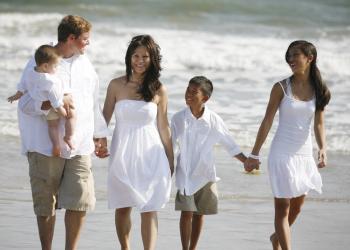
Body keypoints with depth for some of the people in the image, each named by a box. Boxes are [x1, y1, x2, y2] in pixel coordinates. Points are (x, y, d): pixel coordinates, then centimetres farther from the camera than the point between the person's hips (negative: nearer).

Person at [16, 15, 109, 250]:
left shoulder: (85, 64, 13)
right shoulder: (39, 63, -5)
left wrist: (100, 136, 22)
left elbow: (94, 104, 21)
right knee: (46, 204, 4)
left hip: (80, 145, 4)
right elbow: (26, 102, -9)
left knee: (80, 200, -6)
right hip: (46, 146, -4)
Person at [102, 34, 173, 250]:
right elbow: (105, 118, 7)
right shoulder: (117, 85, 2)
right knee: (123, 207, 7)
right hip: (123, 153, 1)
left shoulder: (159, 90, 2)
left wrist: (170, 160, 10)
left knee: (149, 210, -7)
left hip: (150, 154, -1)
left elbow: (163, 127, 8)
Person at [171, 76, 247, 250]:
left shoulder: (213, 120, -6)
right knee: (186, 212, -6)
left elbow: (230, 146, 3)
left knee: (199, 213, 9)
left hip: (205, 174, 1)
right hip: (185, 175, -1)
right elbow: (169, 146, 1)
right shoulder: (179, 118, -7)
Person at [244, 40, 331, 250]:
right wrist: (254, 155, -3)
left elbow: (319, 124, 3)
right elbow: (267, 122, -3)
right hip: (282, 154, -4)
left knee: (297, 206, 17)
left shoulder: (319, 91, 3)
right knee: (282, 207, -6)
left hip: (304, 154, 4)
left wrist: (323, 149, -15)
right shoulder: (281, 88, -6)